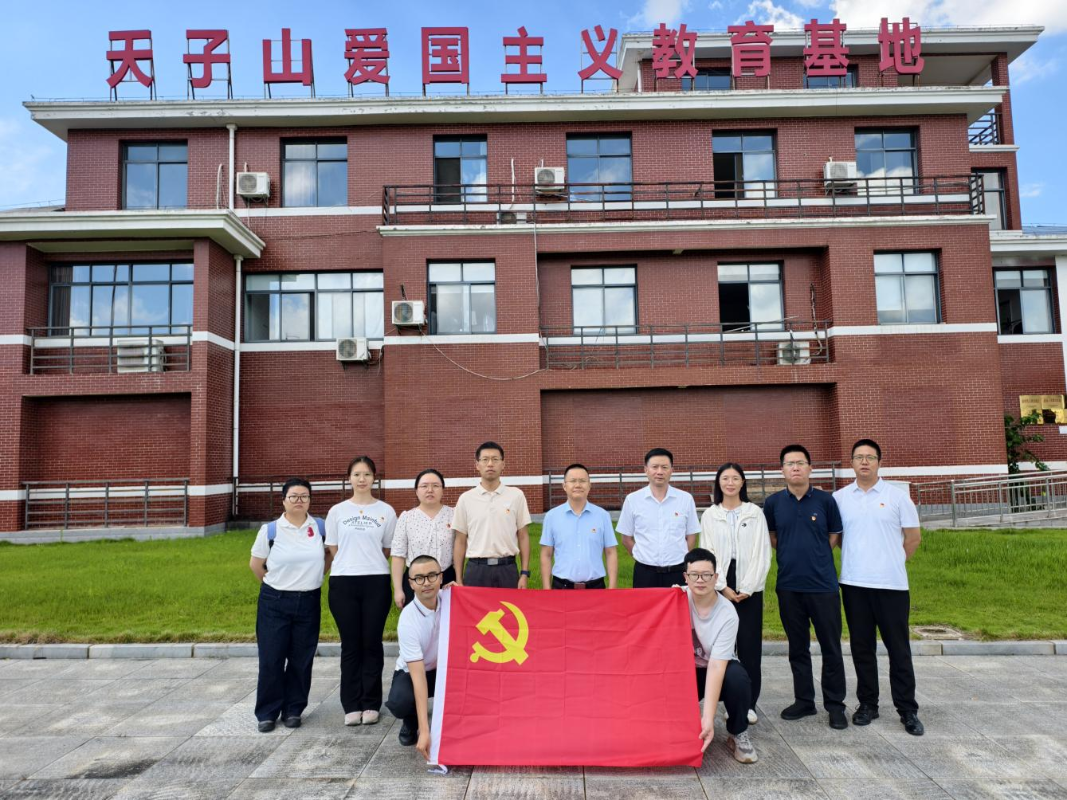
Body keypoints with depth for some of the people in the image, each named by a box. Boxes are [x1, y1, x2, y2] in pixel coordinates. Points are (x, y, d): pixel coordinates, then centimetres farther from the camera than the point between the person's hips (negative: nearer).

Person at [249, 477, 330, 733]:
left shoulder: (321, 528, -1)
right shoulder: (270, 530, -6)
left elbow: (330, 555, 15)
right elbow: (256, 564, 5)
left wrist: (314, 578, 8)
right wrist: (276, 585, 9)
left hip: (309, 602, 2)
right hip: (274, 603, -1)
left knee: (301, 660, 8)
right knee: (271, 659, 3)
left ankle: (293, 710, 22)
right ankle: (267, 713, 17)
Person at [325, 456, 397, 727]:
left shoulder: (386, 511, 4)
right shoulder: (337, 511, 6)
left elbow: (389, 550, 8)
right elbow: (333, 549, 8)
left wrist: (369, 562, 3)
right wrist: (351, 564, 2)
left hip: (376, 582, -1)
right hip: (343, 583, 1)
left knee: (372, 644, 4)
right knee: (350, 645, 6)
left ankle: (371, 704, 15)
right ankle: (351, 705, 15)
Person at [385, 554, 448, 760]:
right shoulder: (408, 620, -30)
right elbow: (418, 676, -33)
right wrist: (424, 731, -38)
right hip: (411, 672, -3)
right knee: (400, 703, -35)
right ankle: (411, 722, 4)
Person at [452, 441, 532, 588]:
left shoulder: (516, 495, 2)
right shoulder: (466, 499, 2)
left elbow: (523, 537, 5)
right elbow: (460, 541, 5)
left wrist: (524, 573, 0)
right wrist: (459, 579, 2)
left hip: (507, 569, 0)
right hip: (476, 570, 0)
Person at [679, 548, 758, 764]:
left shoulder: (727, 614, -24)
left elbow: (716, 666, -30)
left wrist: (708, 717, -36)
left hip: (718, 670, -1)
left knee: (737, 678, -35)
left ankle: (738, 734, -6)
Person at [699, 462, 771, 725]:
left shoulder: (755, 513, 4)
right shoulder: (709, 516, 7)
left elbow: (761, 553, 0)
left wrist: (746, 588, -8)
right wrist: (723, 587, -7)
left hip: (750, 588, -1)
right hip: (720, 587, 1)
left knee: (750, 646, 0)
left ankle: (749, 703, 11)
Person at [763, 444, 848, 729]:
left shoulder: (825, 500, -2)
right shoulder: (773, 503, 2)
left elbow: (834, 536, 8)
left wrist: (815, 556, 4)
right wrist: (793, 555, 7)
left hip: (823, 584, -2)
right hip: (788, 585, 2)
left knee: (831, 647, 4)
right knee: (797, 647, 12)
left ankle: (835, 705, 18)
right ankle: (804, 700, 25)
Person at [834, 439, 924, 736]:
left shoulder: (897, 496, -1)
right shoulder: (840, 497, 4)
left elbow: (913, 536, 5)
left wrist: (893, 563, 6)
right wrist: (857, 558, 7)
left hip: (892, 585, -2)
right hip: (854, 584, 2)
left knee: (899, 649, 4)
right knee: (861, 648, 10)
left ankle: (908, 710, 16)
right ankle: (867, 704, 22)